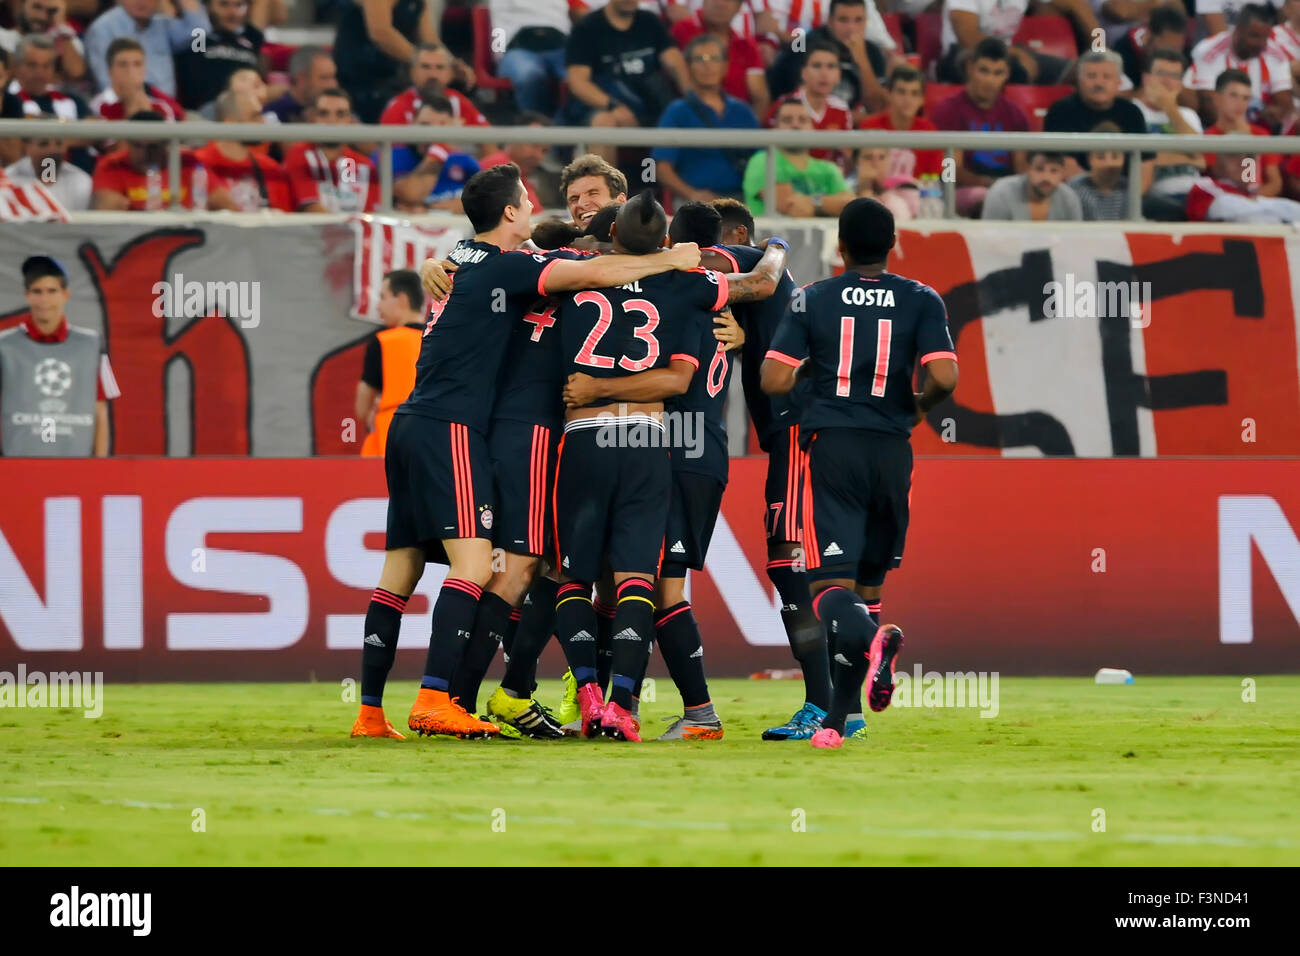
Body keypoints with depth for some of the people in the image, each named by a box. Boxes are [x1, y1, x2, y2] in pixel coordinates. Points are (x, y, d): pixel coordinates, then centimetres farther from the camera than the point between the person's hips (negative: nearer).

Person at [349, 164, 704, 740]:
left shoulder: (460, 260, 17)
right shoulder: (503, 267, -8)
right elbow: (597, 273, -10)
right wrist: (670, 260, 2)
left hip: (411, 427, 9)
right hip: (449, 430, -9)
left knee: (399, 573, 8)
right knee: (473, 564, -14)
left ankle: (370, 711, 8)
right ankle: (434, 700, -25)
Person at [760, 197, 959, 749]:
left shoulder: (812, 300, 1)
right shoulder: (920, 301, 2)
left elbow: (774, 381, -5)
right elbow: (944, 377, -10)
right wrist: (918, 407, 12)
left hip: (830, 446, -2)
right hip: (890, 449, 2)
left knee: (831, 583, -6)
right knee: (870, 575, 14)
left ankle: (866, 634, -41)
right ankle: (839, 715, 10)